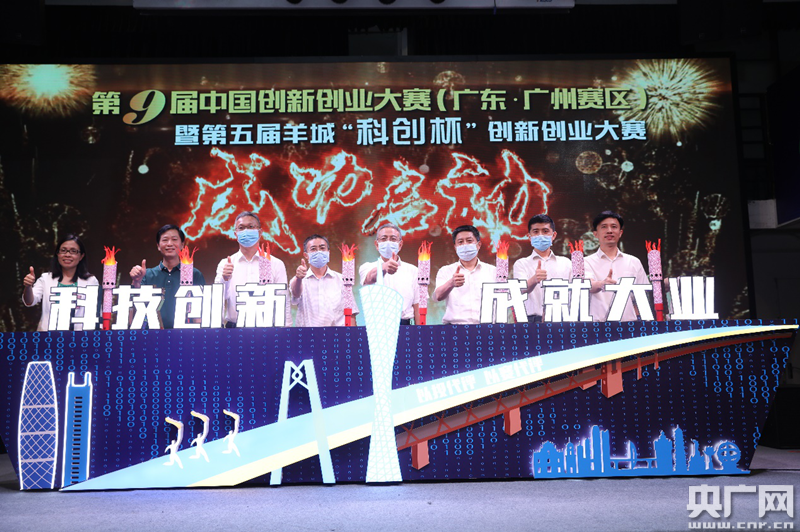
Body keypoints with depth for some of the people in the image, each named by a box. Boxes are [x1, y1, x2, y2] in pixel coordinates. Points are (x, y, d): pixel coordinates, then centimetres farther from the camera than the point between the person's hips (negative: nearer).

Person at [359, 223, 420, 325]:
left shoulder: (411, 270, 17)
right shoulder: (368, 267, 7)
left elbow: (415, 305, 15)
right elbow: (370, 278, -18)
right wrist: (384, 268, -39)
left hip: (404, 324, 2)